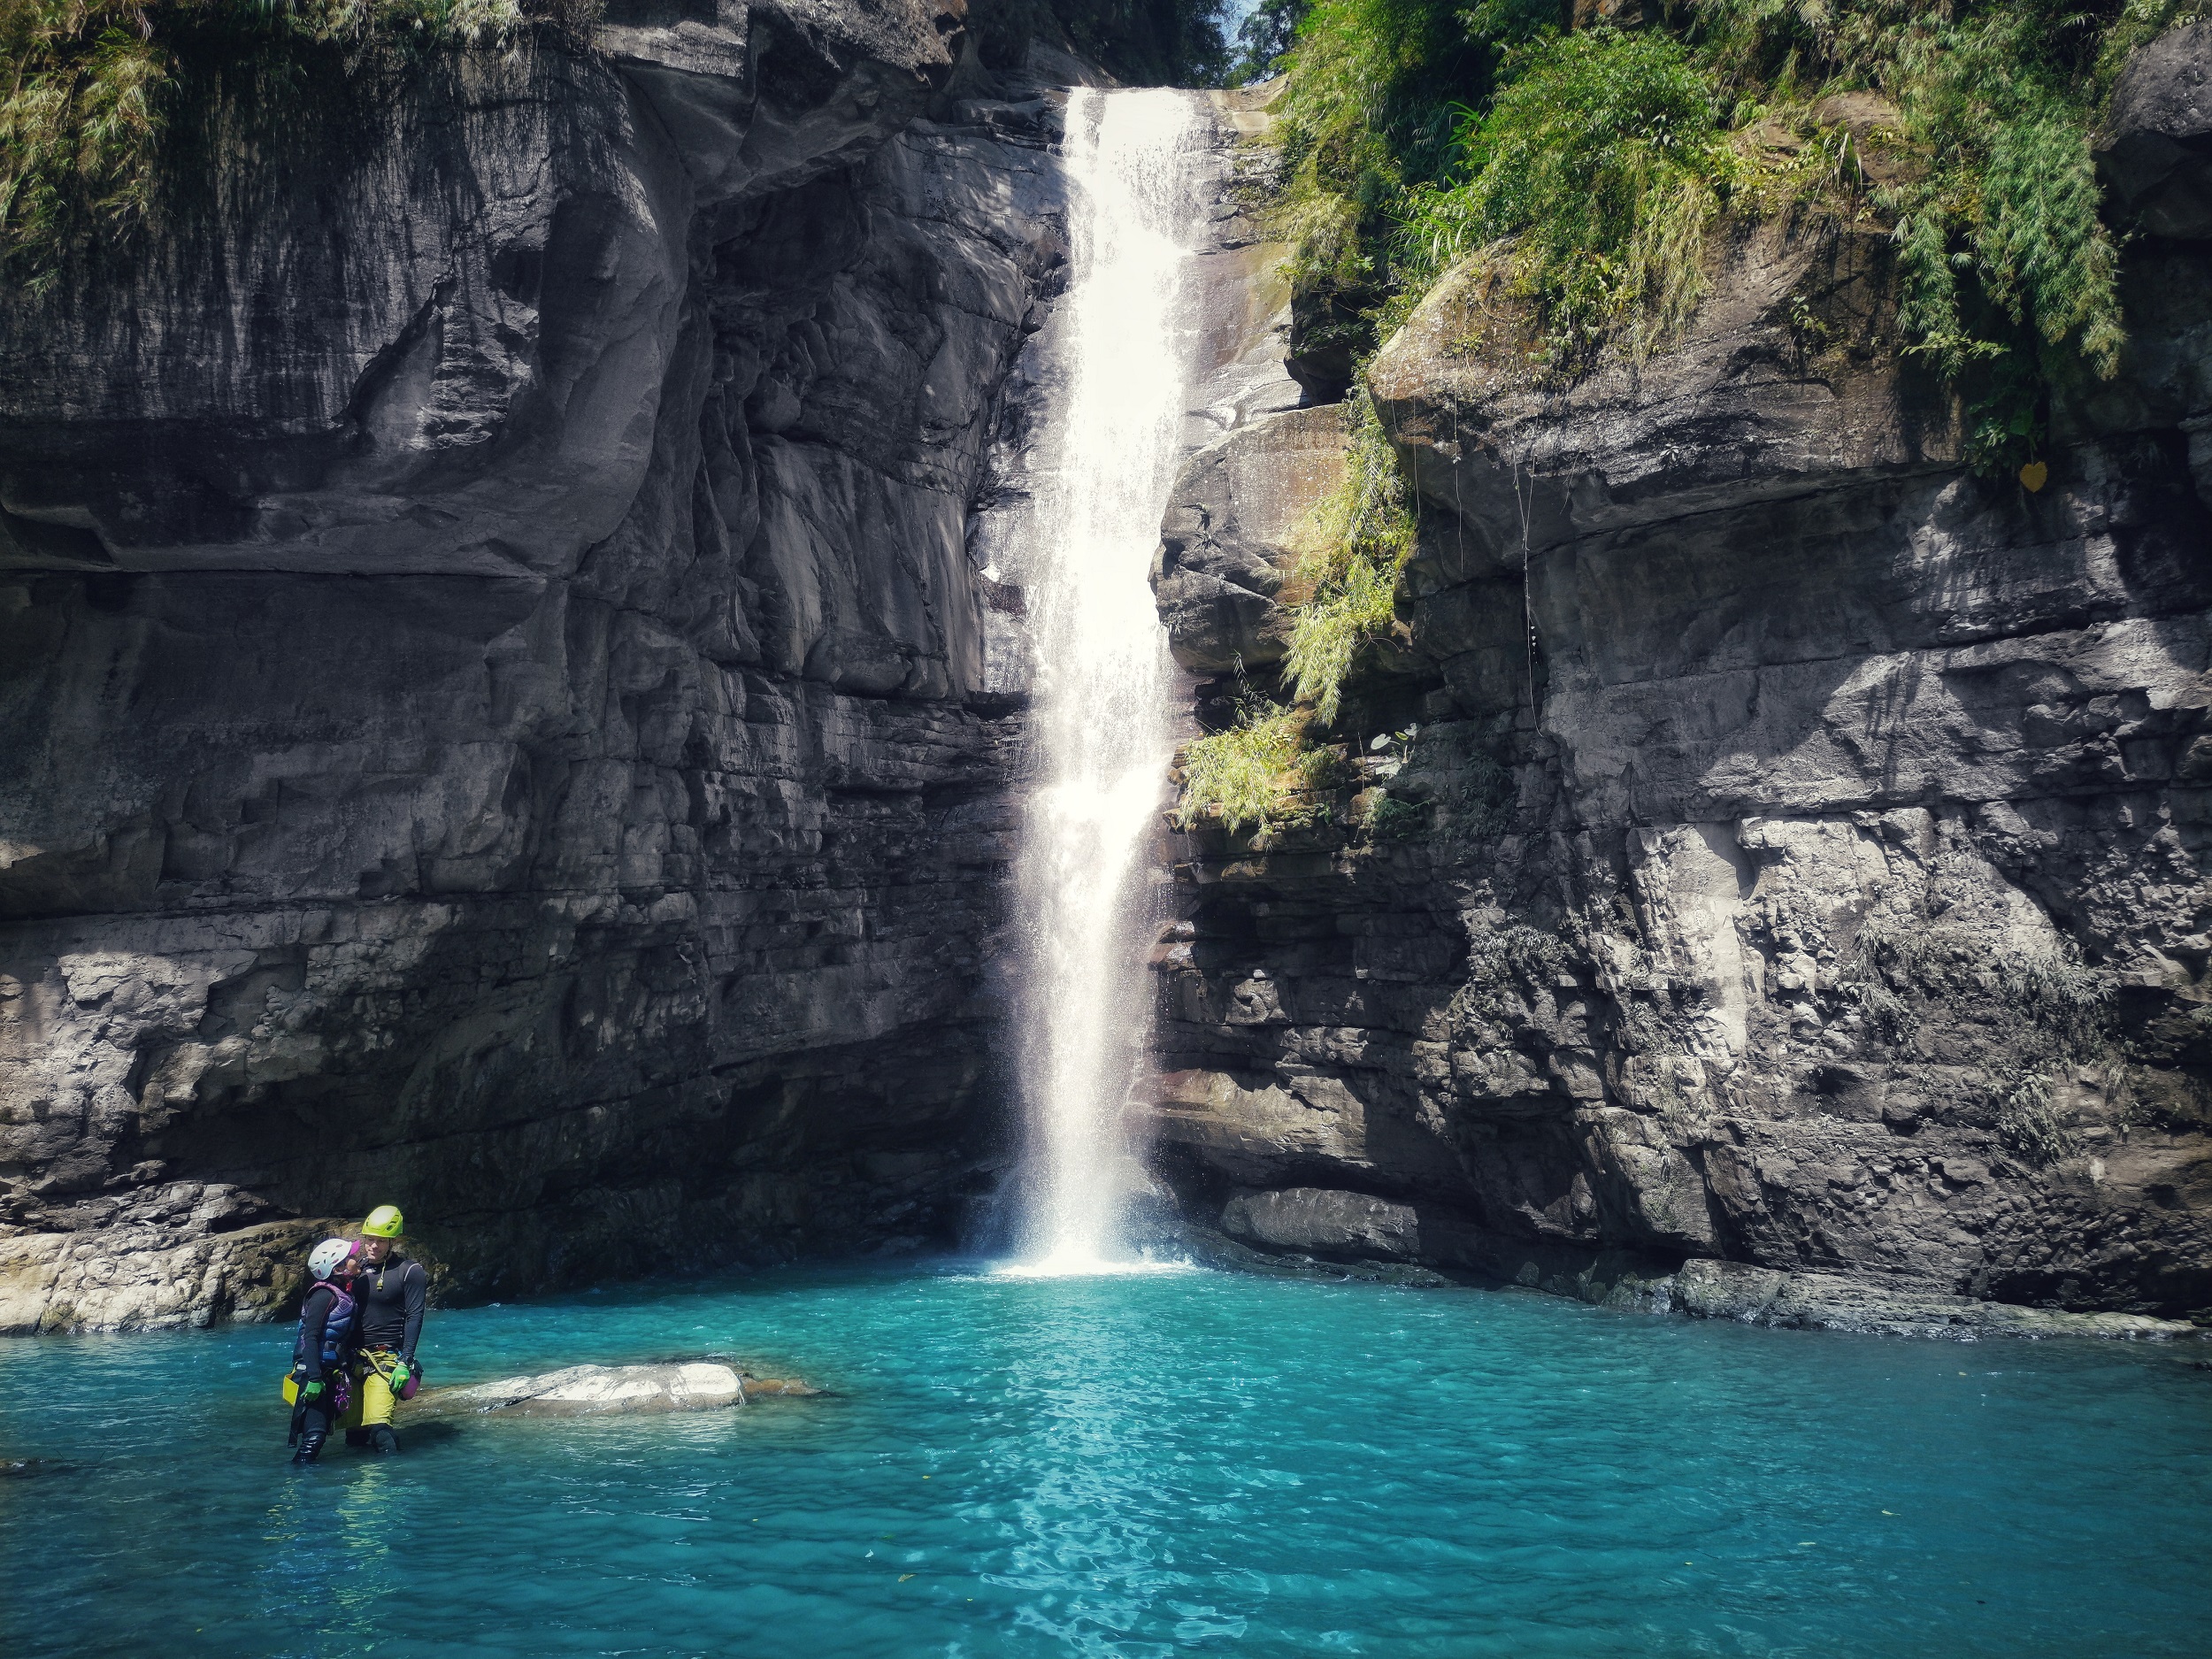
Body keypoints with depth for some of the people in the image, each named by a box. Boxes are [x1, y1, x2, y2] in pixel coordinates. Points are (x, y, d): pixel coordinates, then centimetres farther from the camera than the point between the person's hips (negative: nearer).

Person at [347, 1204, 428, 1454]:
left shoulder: (409, 1272, -4)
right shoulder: (357, 1268, 12)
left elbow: (414, 1318, -8)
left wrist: (404, 1363, -15)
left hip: (386, 1360, -6)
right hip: (354, 1359, 6)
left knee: (378, 1426, -21)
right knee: (353, 1433, 5)